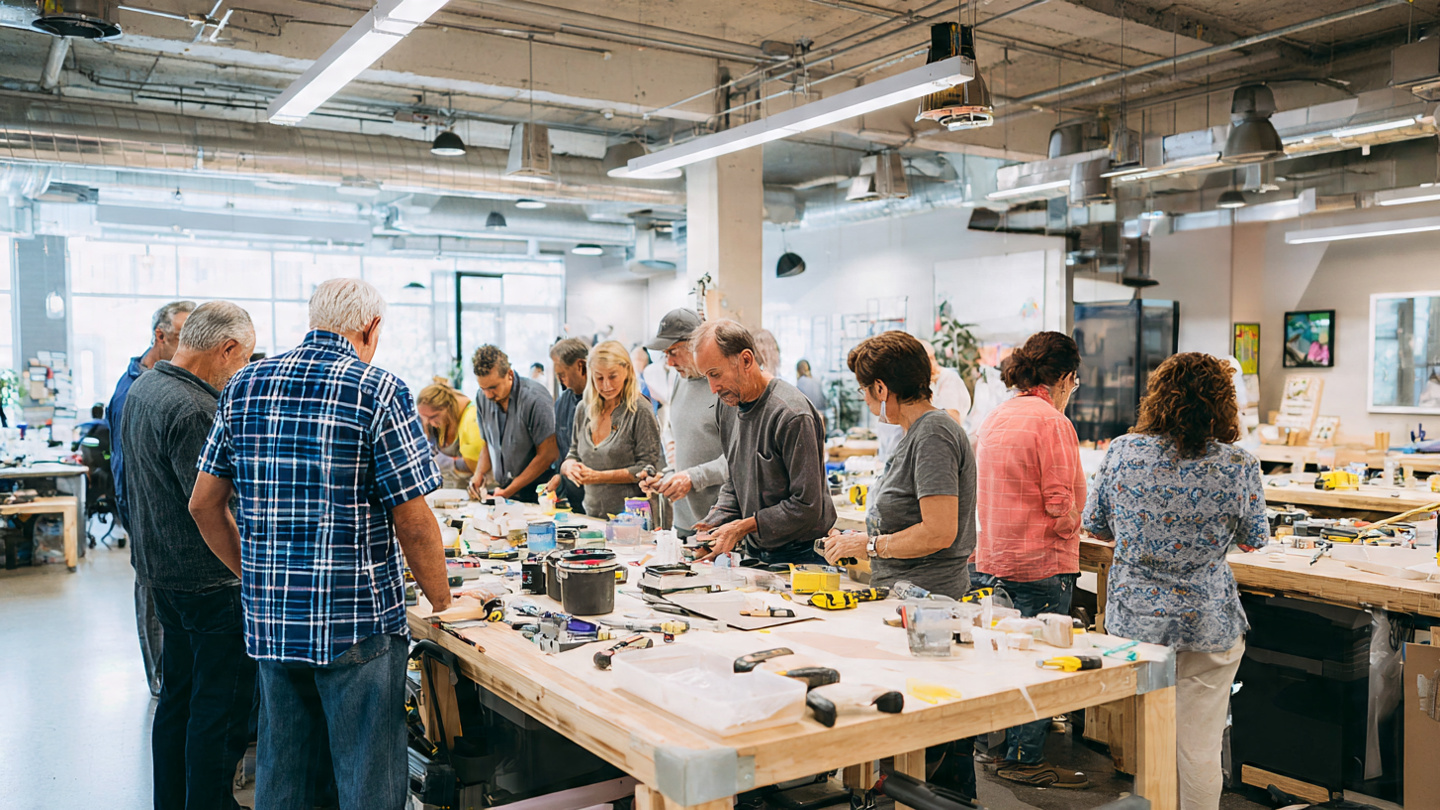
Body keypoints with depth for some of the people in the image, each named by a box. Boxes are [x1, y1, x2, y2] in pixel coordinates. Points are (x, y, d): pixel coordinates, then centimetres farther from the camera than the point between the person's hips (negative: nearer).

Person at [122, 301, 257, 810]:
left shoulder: (142, 389, 9)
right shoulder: (192, 410, -24)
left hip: (161, 571, 10)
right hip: (207, 578, -10)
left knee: (178, 695, 20)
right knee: (221, 704, 1)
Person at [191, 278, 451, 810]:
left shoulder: (244, 385, 6)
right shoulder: (379, 391, -11)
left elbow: (204, 504, 9)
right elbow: (413, 522, -13)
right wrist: (442, 601, 1)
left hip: (269, 619, 6)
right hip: (357, 618, -6)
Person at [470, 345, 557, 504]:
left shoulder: (535, 398, -13)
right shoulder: (482, 398, 7)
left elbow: (547, 455, -12)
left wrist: (509, 491, -12)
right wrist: (480, 473, 1)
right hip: (503, 491, 6)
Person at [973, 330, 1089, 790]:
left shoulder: (996, 417, 10)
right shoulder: (1053, 423, -15)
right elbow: (1061, 507, -19)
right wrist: (1073, 526, 2)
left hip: (992, 559, 8)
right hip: (1040, 563, -8)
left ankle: (1006, 748, 29)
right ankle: (1025, 760, 13)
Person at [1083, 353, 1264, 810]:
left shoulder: (1121, 452, -8)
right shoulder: (1238, 466, -12)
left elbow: (1094, 526, 4)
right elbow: (1253, 541, 2)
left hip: (1133, 618, 2)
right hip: (1207, 620, -2)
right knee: (1199, 746, 10)